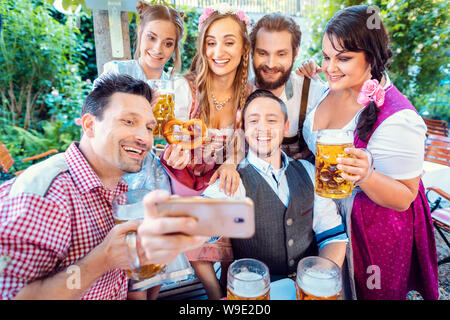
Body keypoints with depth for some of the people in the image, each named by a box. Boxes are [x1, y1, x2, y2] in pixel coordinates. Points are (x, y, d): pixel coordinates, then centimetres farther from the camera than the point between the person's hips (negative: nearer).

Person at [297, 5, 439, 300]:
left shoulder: (399, 119, -28)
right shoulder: (332, 89, -7)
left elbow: (404, 199, -21)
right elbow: (311, 141, 8)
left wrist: (366, 176, -41)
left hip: (372, 229, -6)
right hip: (324, 215, 6)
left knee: (360, 291, 22)